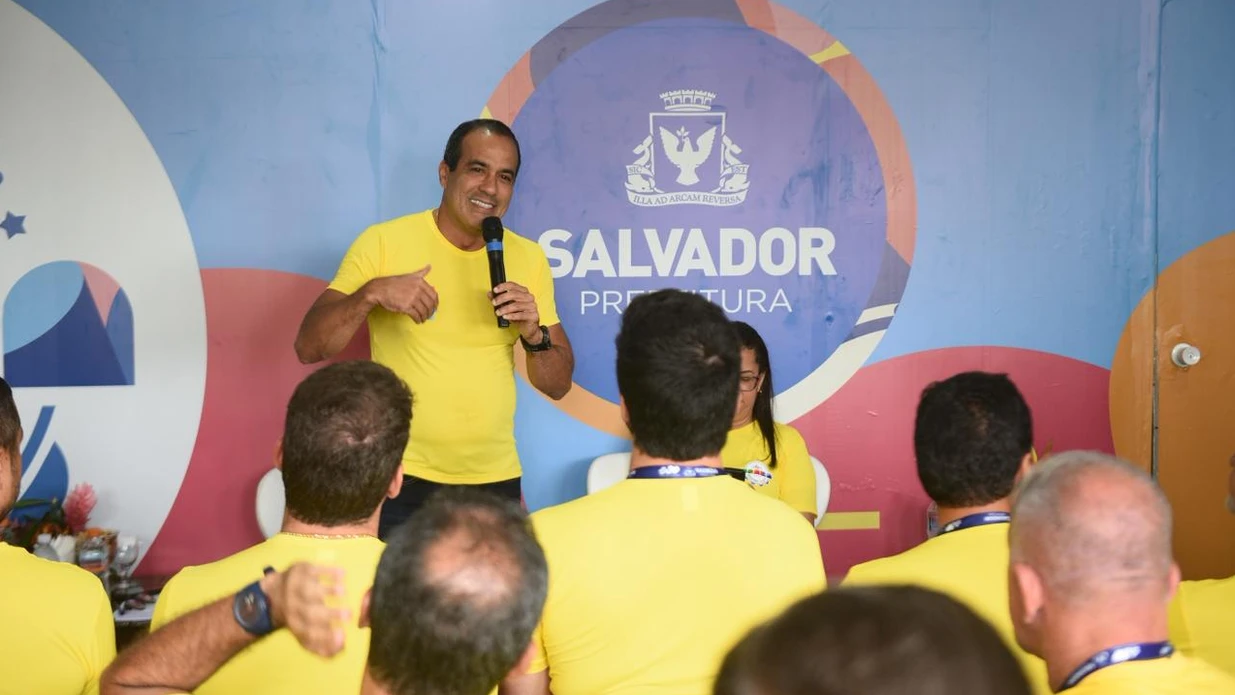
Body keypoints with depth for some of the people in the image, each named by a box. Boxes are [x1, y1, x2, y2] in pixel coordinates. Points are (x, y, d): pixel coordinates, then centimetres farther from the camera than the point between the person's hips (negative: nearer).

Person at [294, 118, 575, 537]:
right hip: (402, 482, -3)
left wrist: (534, 334, -14)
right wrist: (372, 294, -24)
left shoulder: (529, 258, 4)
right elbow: (309, 348, -8)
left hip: (496, 483, 3)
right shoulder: (384, 242, -6)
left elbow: (558, 385, 6)